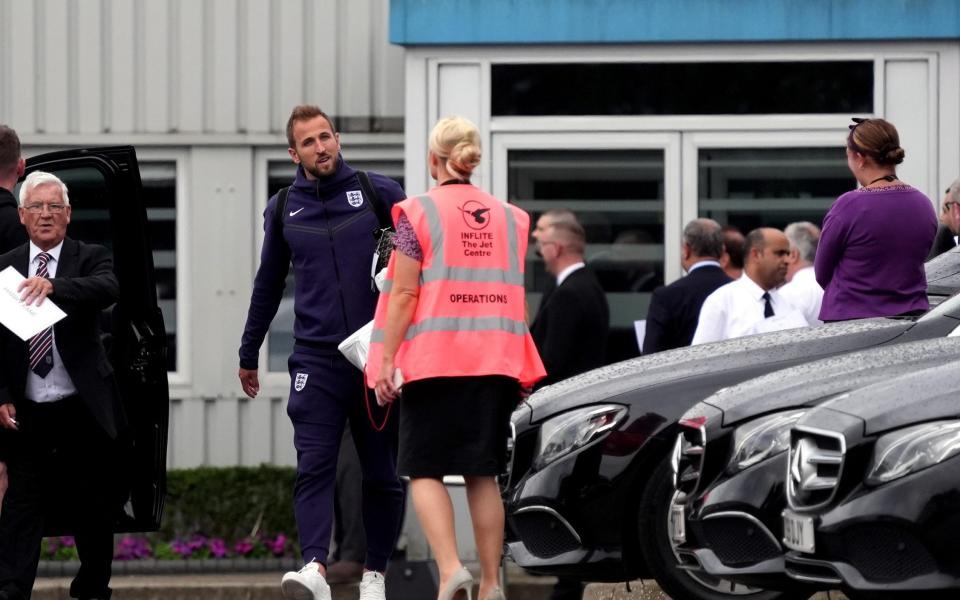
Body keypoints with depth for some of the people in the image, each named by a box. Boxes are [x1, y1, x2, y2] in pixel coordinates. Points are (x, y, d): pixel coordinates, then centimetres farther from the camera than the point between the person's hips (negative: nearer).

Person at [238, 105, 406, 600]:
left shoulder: (380, 194, 2)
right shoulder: (283, 210, 10)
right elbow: (268, 286, 21)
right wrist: (248, 355, 27)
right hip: (316, 359, 1)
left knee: (382, 473, 5)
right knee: (313, 467, -14)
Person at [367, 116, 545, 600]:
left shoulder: (419, 213, -3)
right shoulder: (509, 218, 11)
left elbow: (404, 293, -8)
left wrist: (386, 360, -7)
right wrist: (517, 367, 24)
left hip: (435, 357, -4)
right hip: (497, 358, 4)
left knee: (425, 470, 0)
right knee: (483, 474, 8)